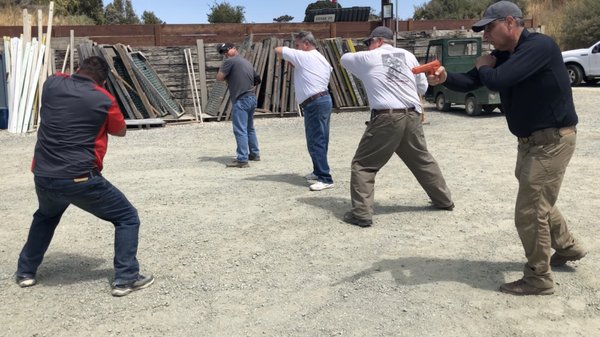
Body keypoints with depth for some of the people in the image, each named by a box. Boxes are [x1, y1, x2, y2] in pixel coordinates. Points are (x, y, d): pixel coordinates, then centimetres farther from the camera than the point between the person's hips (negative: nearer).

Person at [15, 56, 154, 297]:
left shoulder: (52, 84, 4)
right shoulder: (104, 100, -6)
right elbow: (121, 131, 11)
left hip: (43, 177, 6)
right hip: (79, 179, -5)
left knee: (45, 217, 36)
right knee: (127, 218, 9)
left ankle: (25, 272, 39)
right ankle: (126, 279, 4)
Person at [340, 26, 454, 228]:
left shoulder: (367, 58, 4)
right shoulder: (407, 55, 14)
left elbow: (344, 59, 23)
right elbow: (423, 87, 17)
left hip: (386, 119, -5)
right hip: (412, 117, 5)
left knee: (363, 165, 4)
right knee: (423, 161, 23)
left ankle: (361, 214, -4)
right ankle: (444, 200, 36)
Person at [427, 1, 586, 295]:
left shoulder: (539, 46, -22)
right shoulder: (503, 55, 6)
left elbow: (497, 80, -33)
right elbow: (469, 83, 2)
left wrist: (483, 67, -10)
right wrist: (445, 78, -20)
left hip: (552, 139, -10)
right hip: (530, 139, 10)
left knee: (530, 211, -4)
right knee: (538, 201, 26)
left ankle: (538, 279, 13)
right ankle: (567, 247, 49)